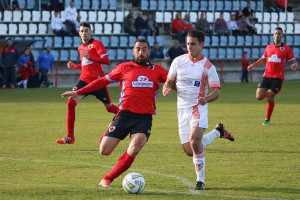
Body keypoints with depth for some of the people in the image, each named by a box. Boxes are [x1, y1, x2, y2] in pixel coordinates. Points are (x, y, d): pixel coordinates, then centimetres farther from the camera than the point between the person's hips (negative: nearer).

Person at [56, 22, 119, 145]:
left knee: (109, 107, 5)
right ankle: (70, 137, -12)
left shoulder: (96, 44, -5)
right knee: (71, 103, -13)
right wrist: (75, 67, 14)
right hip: (84, 80, 6)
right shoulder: (80, 47, 18)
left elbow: (106, 60, -15)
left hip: (97, 80, -5)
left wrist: (90, 57, -26)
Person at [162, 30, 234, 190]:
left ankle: (200, 181, -11)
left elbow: (216, 92, -3)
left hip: (198, 108, -4)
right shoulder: (178, 61, 5)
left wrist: (206, 99, -25)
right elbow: (169, 82, 13)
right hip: (182, 109, 4)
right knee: (189, 151, 5)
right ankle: (218, 132, 32)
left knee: (194, 143, -25)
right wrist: (166, 89, -12)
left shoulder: (208, 67, -4)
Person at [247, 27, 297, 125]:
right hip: (267, 76, 3)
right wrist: (253, 65, 11)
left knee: (270, 99, -7)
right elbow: (263, 59, 25)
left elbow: (293, 61, 3)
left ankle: (267, 119, 11)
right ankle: (268, 92, 27)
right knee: (259, 97, -8)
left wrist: (294, 65, -21)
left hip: (278, 77, -3)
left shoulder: (286, 48, 2)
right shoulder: (268, 47, 13)